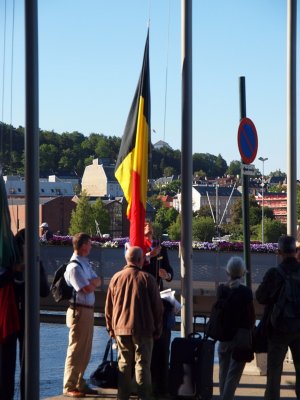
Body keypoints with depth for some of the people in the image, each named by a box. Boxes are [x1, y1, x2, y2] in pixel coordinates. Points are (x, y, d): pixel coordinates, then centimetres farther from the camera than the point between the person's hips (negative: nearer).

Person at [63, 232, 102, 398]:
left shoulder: (86, 264, 14)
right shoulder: (74, 267, -16)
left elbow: (97, 282, 9)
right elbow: (88, 288, -19)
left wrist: (91, 282, -11)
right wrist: (93, 282, 1)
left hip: (88, 310, 9)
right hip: (79, 311, -9)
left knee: (85, 350, 15)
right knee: (76, 350, -5)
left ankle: (79, 384, 24)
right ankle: (69, 387, 1)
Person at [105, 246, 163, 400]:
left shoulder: (116, 278, 2)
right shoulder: (147, 278, -8)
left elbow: (109, 307, 8)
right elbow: (158, 307, -4)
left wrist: (111, 328, 17)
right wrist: (157, 329, 6)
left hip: (121, 328, 3)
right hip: (143, 329, -3)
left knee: (124, 364, 11)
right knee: (142, 364, 1)